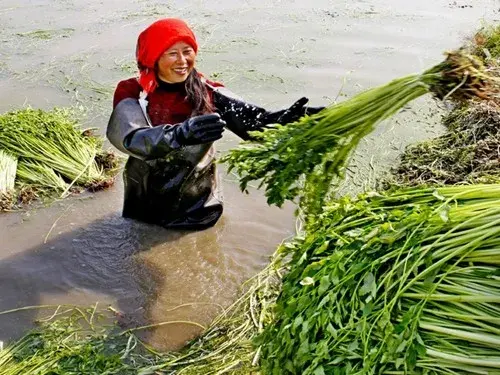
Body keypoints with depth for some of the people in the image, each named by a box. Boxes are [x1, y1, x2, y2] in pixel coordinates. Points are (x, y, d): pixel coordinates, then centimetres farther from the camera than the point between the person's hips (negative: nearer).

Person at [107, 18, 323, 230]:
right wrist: (181, 134, -53)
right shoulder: (132, 94, -14)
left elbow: (252, 119, -22)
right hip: (147, 211, -1)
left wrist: (288, 118, -43)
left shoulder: (207, 92, -8)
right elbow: (131, 139, -34)